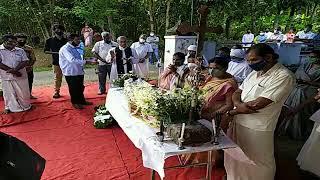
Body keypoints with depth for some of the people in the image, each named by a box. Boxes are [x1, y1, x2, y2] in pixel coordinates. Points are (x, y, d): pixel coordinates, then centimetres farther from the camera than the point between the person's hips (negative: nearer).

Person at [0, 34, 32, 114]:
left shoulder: (20, 51, 7)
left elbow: (25, 61, -2)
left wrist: (15, 69, -18)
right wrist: (12, 71, -17)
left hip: (20, 75, 2)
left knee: (24, 92, 9)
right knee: (8, 93, 8)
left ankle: (26, 106, 25)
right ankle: (9, 107, 24)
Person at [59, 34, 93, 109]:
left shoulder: (74, 48, 14)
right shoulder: (65, 49, -15)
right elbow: (72, 60, -29)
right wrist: (85, 61, -33)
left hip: (79, 72, 8)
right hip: (71, 73, -8)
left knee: (80, 88, 18)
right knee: (73, 89, 5)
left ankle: (82, 100, 34)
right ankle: (75, 102, 21)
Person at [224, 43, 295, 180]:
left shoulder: (284, 76, -17)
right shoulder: (255, 73, 8)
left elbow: (258, 104, -23)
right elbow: (237, 93, 8)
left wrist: (230, 112, -14)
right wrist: (239, 104, -16)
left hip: (257, 129, -7)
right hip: (237, 123, 7)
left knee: (256, 166, 13)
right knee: (234, 159, 22)